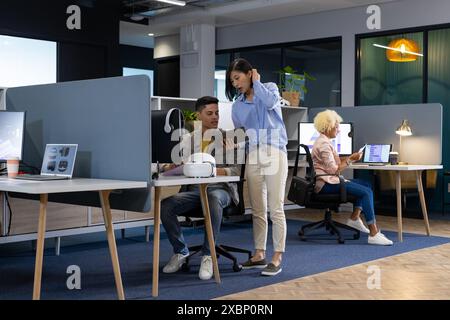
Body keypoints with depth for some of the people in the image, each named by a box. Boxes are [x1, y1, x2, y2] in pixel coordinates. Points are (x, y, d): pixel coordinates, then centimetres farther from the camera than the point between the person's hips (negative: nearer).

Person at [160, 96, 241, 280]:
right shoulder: (188, 139, 14)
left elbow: (236, 171, -3)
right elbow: (174, 165, 7)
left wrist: (216, 171, -23)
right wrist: (168, 167, -18)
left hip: (220, 189, -2)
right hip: (193, 190, 3)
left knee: (214, 198, -40)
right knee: (165, 205, -26)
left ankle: (208, 255, -26)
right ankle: (180, 251, -3)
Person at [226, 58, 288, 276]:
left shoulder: (270, 88, 5)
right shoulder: (237, 105, 17)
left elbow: (270, 101, -18)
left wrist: (256, 82, -4)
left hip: (274, 154, -5)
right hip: (253, 156, 5)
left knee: (276, 209, -7)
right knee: (257, 209, 7)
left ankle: (277, 258, -4)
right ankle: (259, 254, 15)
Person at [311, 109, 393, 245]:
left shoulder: (325, 142, 17)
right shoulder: (323, 144, -16)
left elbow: (335, 162, 13)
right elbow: (334, 170, -19)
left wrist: (350, 158, 2)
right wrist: (350, 160, -12)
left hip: (330, 180, 11)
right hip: (326, 184, -11)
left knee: (367, 186, 7)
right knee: (366, 192, -19)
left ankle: (354, 218, 6)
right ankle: (373, 233, -20)